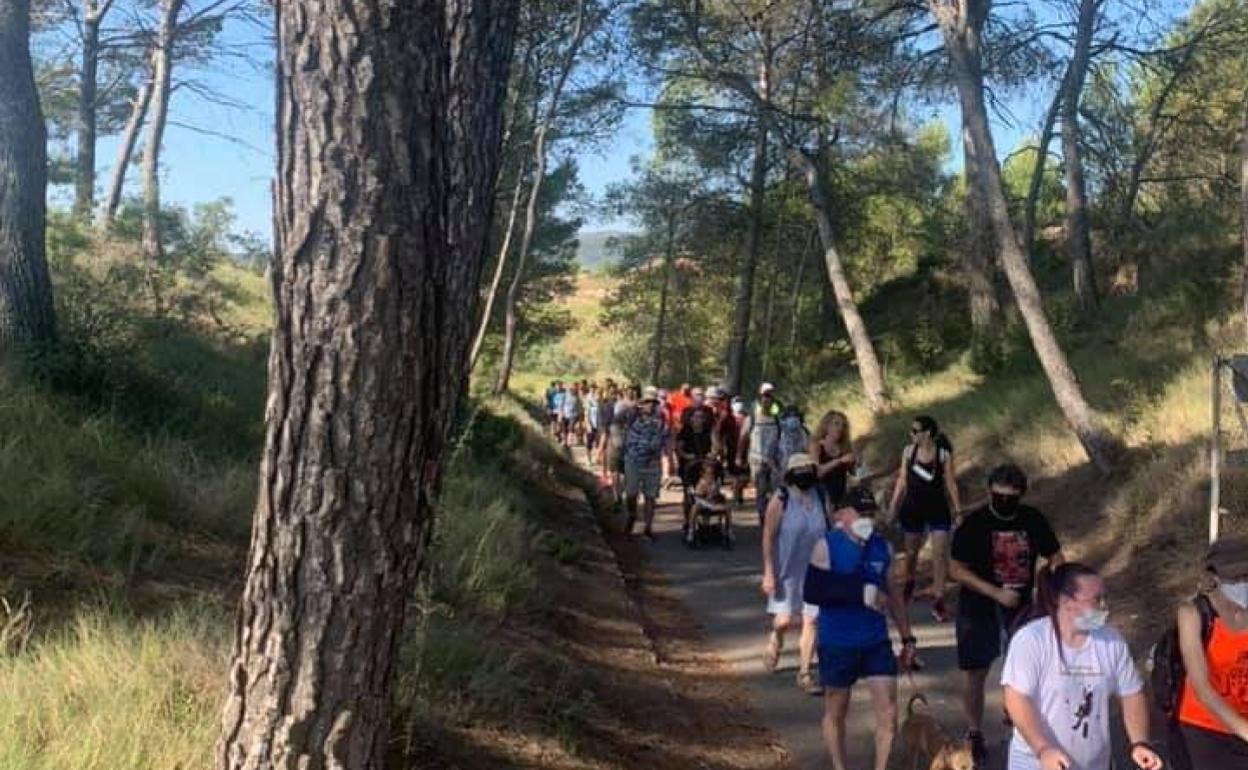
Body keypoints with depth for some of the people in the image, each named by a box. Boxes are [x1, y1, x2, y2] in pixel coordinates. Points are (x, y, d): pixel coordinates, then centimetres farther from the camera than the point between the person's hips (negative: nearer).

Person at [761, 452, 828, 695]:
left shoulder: (821, 498, 1)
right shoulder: (780, 500, -10)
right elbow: (768, 538, -9)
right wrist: (768, 573, -13)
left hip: (815, 572, 3)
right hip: (786, 572, -3)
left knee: (811, 621, 1)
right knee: (784, 621, -5)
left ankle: (804, 673, 12)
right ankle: (775, 638, 33)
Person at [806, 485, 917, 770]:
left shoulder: (881, 547, 4)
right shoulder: (827, 546, -10)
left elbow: (894, 594, 13)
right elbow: (814, 590, -23)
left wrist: (907, 638, 13)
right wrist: (862, 593, -26)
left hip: (876, 642, 4)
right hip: (837, 645, -3)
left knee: (889, 712, -1)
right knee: (836, 712, 12)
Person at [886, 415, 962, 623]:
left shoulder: (944, 454, -9)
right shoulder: (908, 451, -3)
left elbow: (950, 483, -2)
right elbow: (902, 479, 5)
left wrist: (958, 509, -3)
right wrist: (893, 506, 5)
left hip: (938, 509, -2)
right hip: (913, 508, 2)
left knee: (940, 554, -9)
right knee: (911, 552, 15)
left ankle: (938, 602, -5)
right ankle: (909, 585, 43)